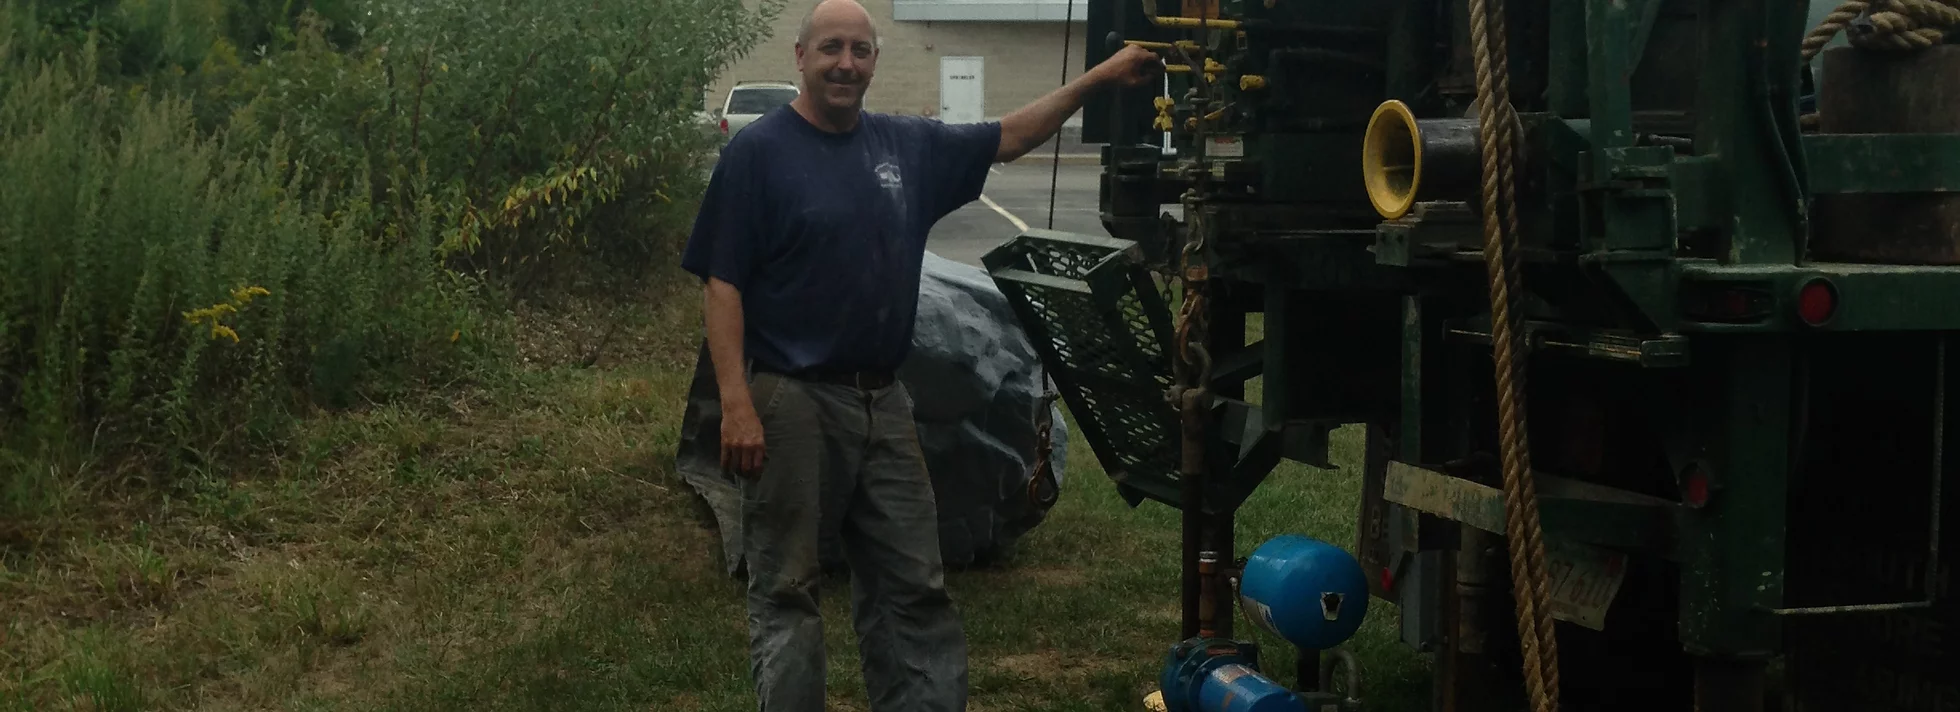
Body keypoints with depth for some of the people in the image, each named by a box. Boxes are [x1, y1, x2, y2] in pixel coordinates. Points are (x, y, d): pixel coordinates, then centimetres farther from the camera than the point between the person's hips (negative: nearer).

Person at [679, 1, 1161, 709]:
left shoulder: (909, 144, 10)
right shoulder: (758, 151, -6)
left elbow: (1009, 138, 22)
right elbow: (722, 284, -10)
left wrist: (1101, 75, 15)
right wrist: (736, 404, -18)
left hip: (883, 403, 6)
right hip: (790, 402, -6)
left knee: (915, 589, 9)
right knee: (786, 591, 4)